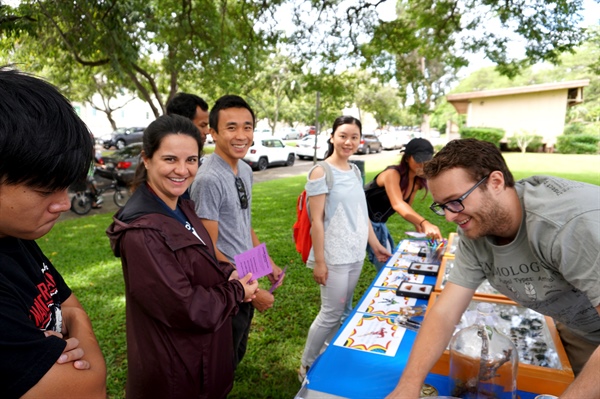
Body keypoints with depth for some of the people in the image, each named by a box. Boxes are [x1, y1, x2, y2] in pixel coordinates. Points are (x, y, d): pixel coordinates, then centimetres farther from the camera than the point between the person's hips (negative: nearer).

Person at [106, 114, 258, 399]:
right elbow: (185, 308, -29)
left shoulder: (182, 208, -2)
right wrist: (237, 291, -15)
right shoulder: (141, 231, -30)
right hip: (174, 368, -8)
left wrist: (228, 275, -8)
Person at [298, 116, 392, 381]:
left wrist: (376, 245, 16)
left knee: (345, 311, 17)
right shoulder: (321, 172, -13)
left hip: (356, 253, 7)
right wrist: (319, 261, -16)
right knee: (331, 314, 1)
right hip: (334, 257, -7)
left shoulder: (355, 171, 9)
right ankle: (306, 367, 21)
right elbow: (316, 221, -15)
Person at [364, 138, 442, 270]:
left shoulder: (417, 182, 1)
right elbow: (397, 204, -40)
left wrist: (418, 226, -9)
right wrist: (425, 223, -54)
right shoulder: (392, 174, -25)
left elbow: (405, 206, 11)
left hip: (379, 223, 9)